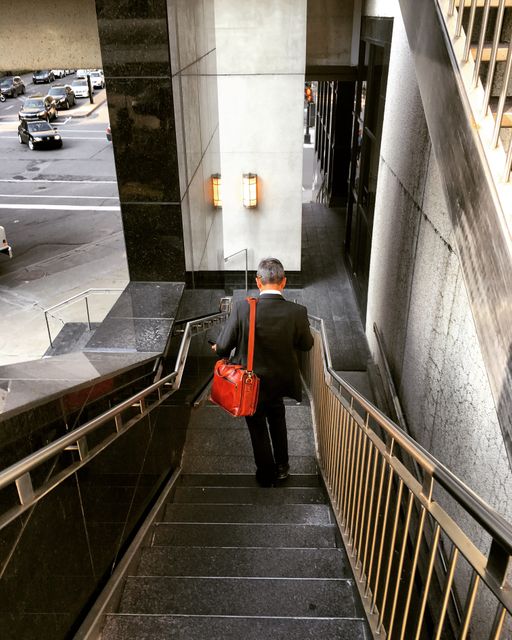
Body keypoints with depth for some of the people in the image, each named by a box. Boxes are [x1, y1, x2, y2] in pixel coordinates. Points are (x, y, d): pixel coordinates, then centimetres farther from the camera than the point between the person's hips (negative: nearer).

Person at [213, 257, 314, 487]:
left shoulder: (242, 308, -24)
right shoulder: (297, 311, -20)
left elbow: (223, 346, -15)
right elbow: (306, 345, -2)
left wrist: (218, 349, 9)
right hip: (281, 381, 2)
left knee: (258, 429, 20)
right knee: (276, 414, 32)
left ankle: (266, 476, 38)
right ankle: (281, 466, 42)